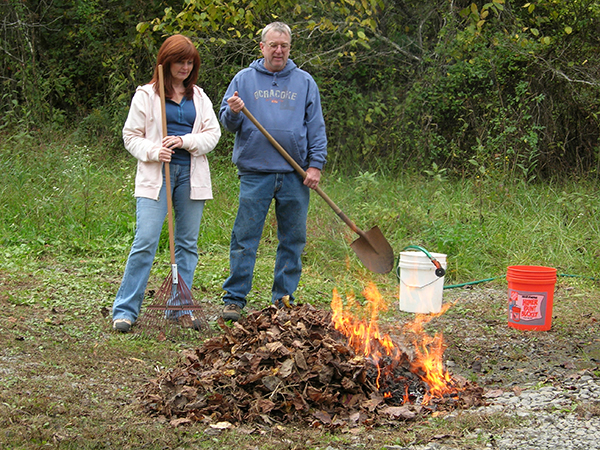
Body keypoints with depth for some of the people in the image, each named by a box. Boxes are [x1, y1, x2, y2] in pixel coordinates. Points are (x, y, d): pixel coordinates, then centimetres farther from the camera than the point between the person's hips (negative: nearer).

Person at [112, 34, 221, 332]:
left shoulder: (199, 97, 15)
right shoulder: (146, 95, 4)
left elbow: (213, 134, 8)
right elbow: (131, 136, 3)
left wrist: (186, 141, -9)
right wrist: (153, 151, -15)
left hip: (191, 175, 4)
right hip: (156, 175, -4)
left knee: (188, 242, 6)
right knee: (145, 241, -11)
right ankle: (125, 309, -5)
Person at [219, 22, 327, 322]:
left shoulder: (304, 82, 11)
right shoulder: (244, 79, 9)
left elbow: (316, 128, 10)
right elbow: (226, 122, 8)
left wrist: (315, 164, 1)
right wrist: (233, 112, -15)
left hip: (295, 174, 2)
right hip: (255, 172, -2)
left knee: (293, 239, 6)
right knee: (245, 238, -3)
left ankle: (283, 299, 16)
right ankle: (234, 299, 3)